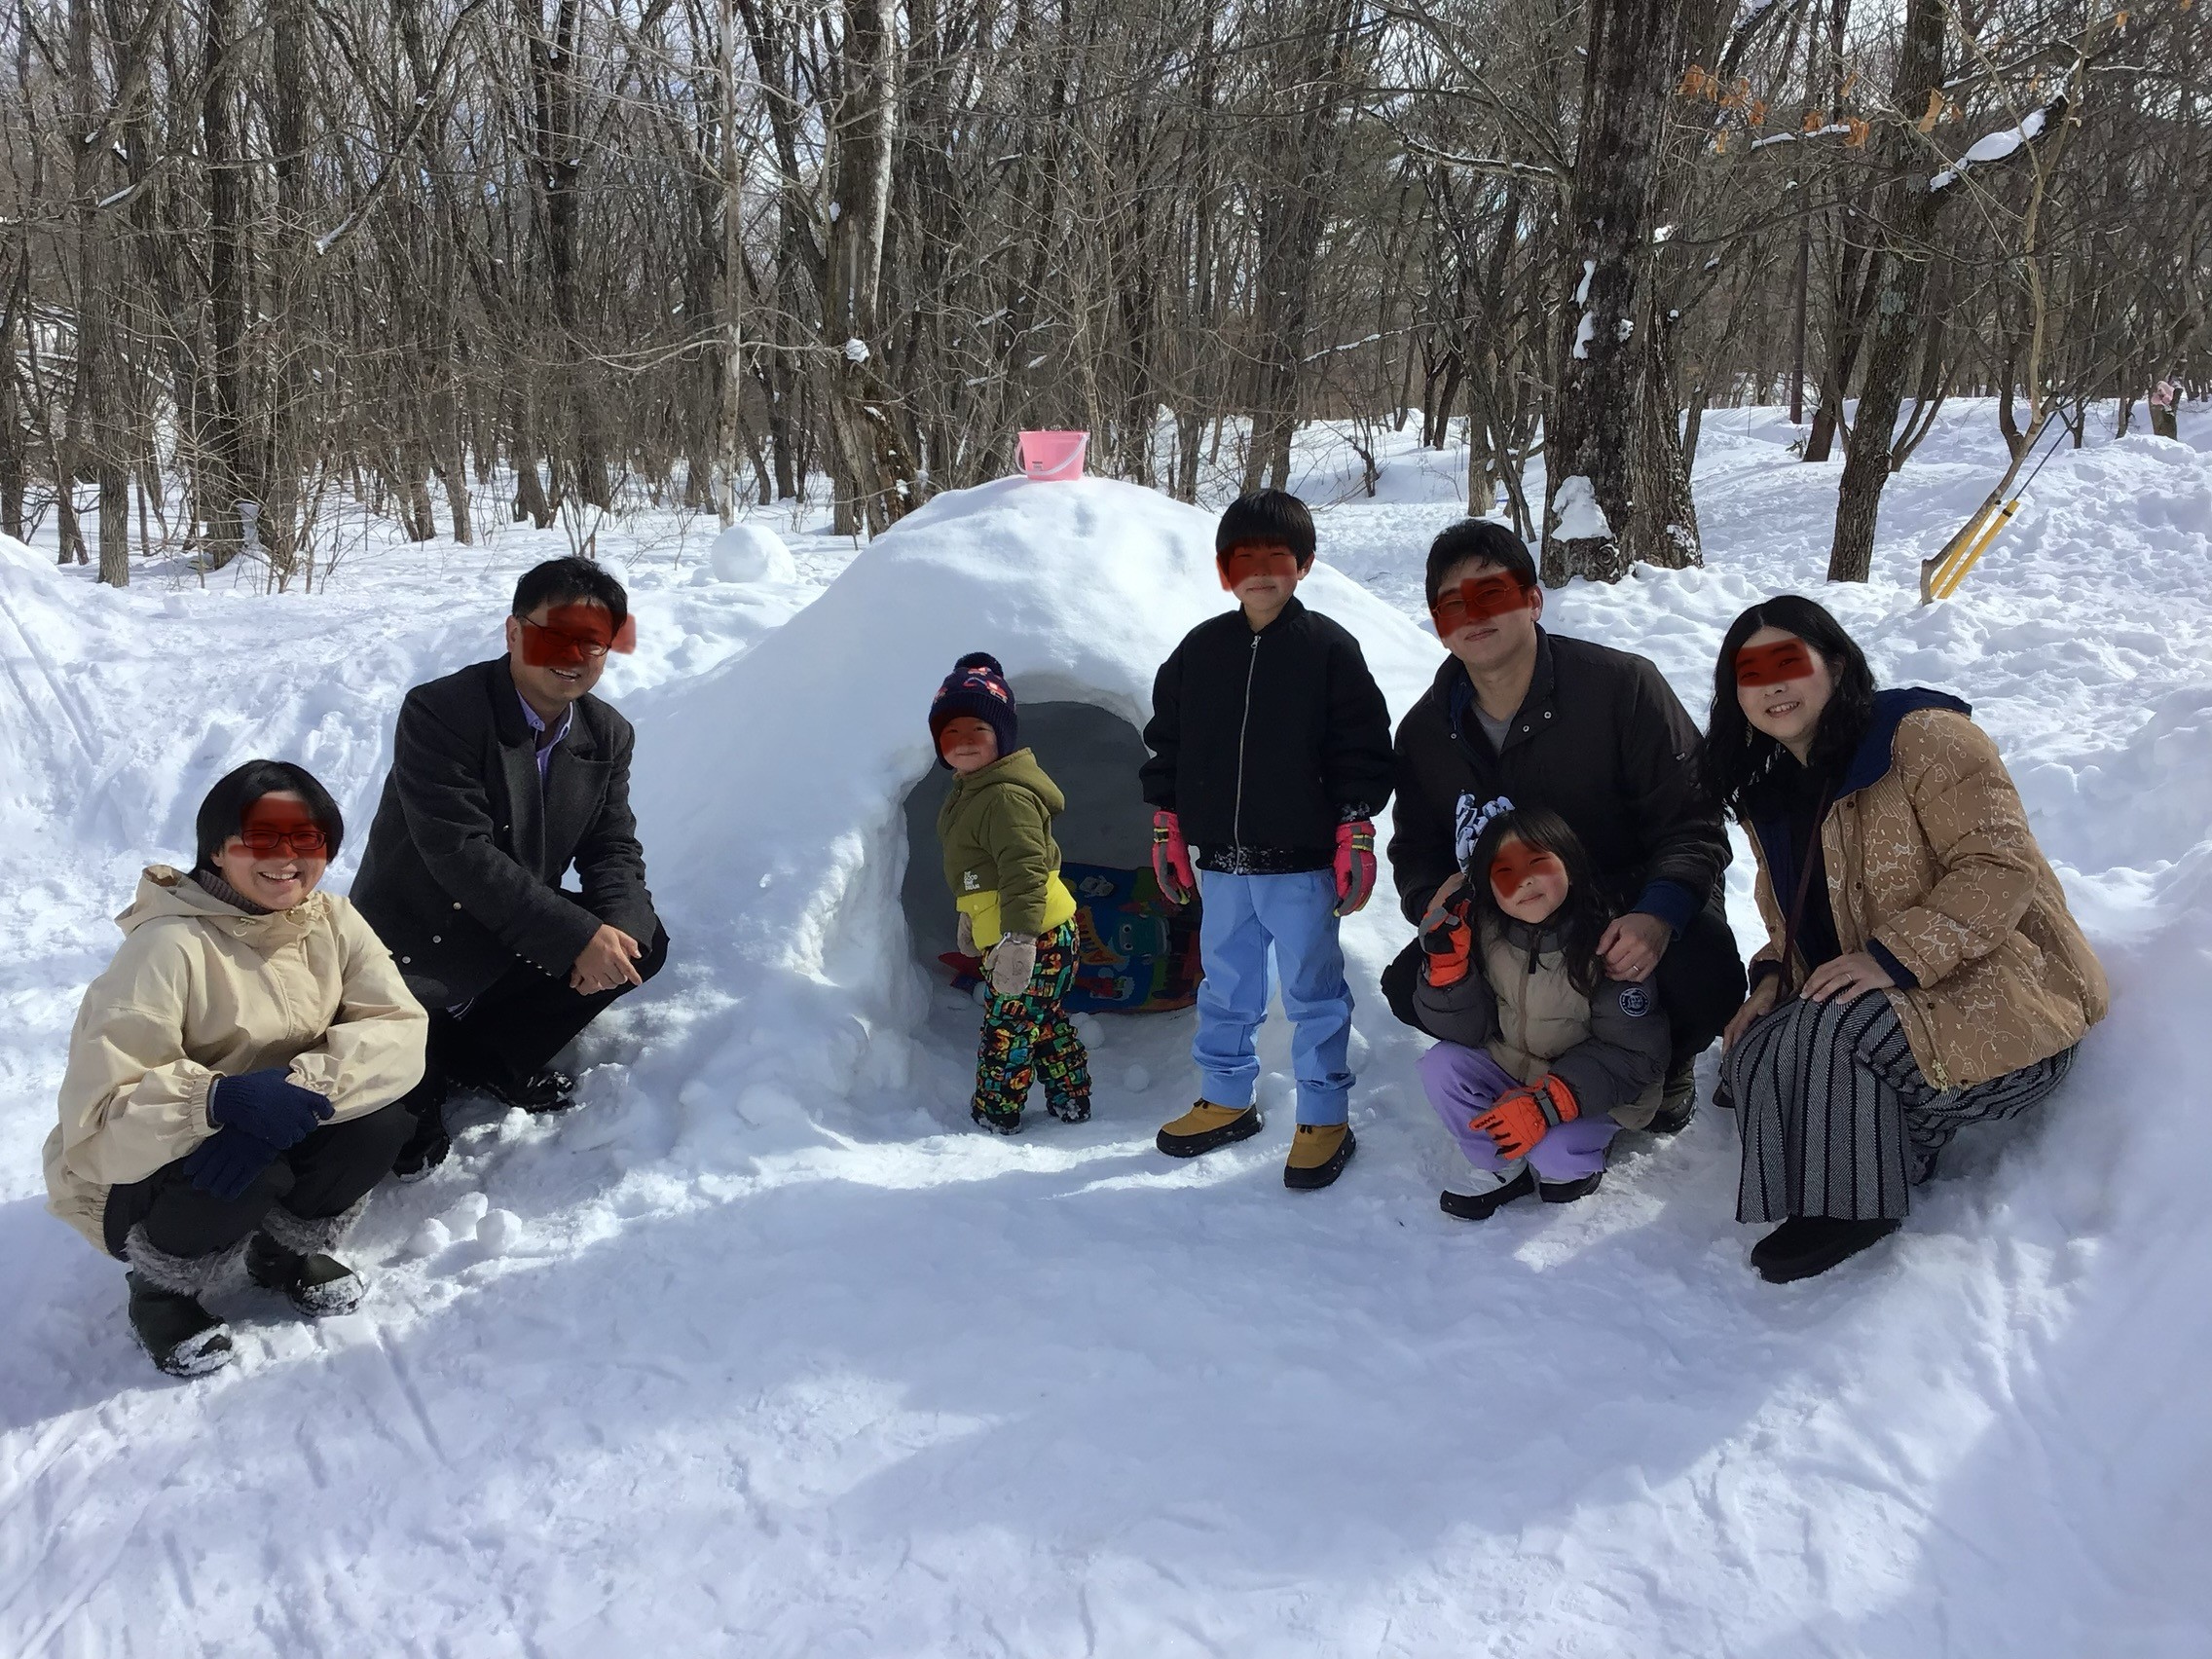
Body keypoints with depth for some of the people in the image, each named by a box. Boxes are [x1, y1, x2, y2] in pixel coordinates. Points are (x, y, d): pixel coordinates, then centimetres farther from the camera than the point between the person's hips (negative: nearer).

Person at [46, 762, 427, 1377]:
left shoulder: (333, 923, -8)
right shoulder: (170, 946, -25)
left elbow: (400, 1028, -20)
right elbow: (97, 1118, -30)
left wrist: (300, 1085, -37)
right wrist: (218, 1098, -48)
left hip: (274, 1140, 5)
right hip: (134, 1175, -5)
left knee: (380, 1122, -20)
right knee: (247, 1175, -34)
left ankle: (284, 1250, 9)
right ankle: (159, 1291, -1)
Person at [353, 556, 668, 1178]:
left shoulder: (608, 735, 0)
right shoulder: (438, 712, -21)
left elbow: (614, 847, 1)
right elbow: (460, 853, -28)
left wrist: (618, 928, -22)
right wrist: (578, 936, -31)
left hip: (518, 943, 7)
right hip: (415, 956, -6)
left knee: (646, 940, -7)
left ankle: (488, 1055, 8)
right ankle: (419, 1085, 12)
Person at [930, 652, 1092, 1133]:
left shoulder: (1008, 796, -22)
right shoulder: (968, 792, 13)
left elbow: (1024, 871, -28)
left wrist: (1017, 938, -31)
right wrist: (971, 918, 31)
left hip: (1033, 937, -11)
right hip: (1017, 934, 11)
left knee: (1007, 1026, 0)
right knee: (1043, 1021, 20)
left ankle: (995, 1114, 13)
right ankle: (1070, 1100, 31)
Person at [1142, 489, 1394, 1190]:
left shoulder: (1329, 650, -5)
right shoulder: (1198, 651, 6)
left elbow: (1361, 751, -5)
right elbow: (1167, 745, 12)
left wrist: (1355, 837, -8)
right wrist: (1167, 832, 10)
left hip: (1300, 864, -4)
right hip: (1219, 862, 4)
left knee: (1313, 990, 5)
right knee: (1225, 986, 16)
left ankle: (1325, 1118, 17)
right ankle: (1225, 1100, 33)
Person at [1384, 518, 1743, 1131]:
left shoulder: (1622, 686, -17)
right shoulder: (1424, 731, -3)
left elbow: (1691, 825, -18)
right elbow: (1415, 850, 5)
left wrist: (1659, 914, -38)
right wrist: (1433, 894, -21)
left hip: (1638, 905, -3)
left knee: (1703, 984, -34)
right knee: (1411, 986, -18)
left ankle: (1663, 1063, 6)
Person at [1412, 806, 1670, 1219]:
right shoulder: (1485, 933, -11)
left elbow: (1634, 1055, -21)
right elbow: (1465, 1030, -10)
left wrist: (1547, 1104, -30)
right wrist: (1447, 959, -27)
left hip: (1591, 1092, -5)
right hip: (1511, 1072, 5)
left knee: (1548, 1147, -29)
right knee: (1441, 1067, -16)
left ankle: (1573, 1166, 7)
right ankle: (1502, 1171, 3)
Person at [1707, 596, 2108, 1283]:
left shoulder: (1923, 735, -14)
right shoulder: (1771, 794, 11)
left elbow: (2000, 867, -22)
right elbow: (1789, 919, 18)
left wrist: (1896, 956, -29)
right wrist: (1773, 980, -3)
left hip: (2001, 1001, -8)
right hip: (1892, 1011, 8)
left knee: (1819, 1039, -30)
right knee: (1752, 1055, -12)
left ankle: (1852, 1205, -10)